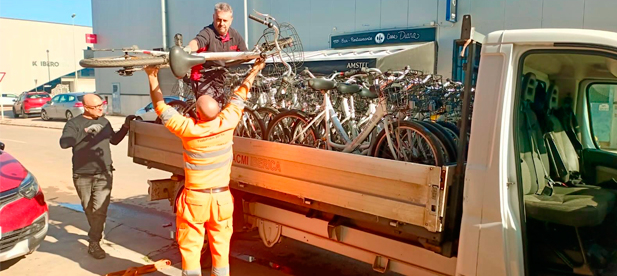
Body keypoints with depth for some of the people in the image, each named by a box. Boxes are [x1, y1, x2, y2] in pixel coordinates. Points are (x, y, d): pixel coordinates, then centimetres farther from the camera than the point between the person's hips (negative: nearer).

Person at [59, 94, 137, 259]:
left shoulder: (104, 122, 9)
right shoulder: (74, 123, -7)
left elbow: (114, 140, 25)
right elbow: (64, 143, -24)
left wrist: (125, 127, 13)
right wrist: (85, 133, -34)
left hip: (104, 174, 2)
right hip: (82, 175, -2)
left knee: (100, 209, -9)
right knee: (88, 209, 13)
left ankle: (94, 243, -1)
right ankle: (95, 233, 36)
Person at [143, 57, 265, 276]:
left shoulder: (188, 129, -16)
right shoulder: (227, 123, -13)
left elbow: (162, 109, -1)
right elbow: (239, 98, 2)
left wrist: (153, 78, 10)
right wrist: (254, 71, 17)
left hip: (195, 198, -2)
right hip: (221, 197, 2)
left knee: (190, 247, 10)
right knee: (221, 245, 13)